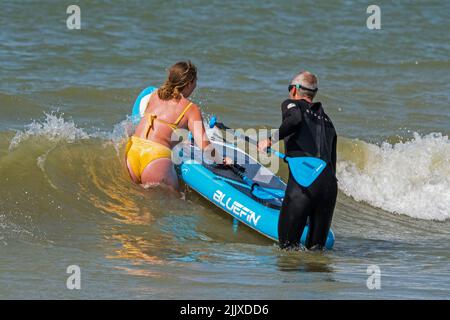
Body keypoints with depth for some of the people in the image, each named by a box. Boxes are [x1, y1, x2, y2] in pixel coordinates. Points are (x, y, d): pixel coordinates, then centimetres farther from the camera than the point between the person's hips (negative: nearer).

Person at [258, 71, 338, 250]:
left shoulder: (291, 104, 12)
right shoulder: (326, 121, 28)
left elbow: (295, 119, -13)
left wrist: (272, 139, -8)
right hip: (330, 183, 5)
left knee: (287, 244, -1)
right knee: (316, 247, 10)